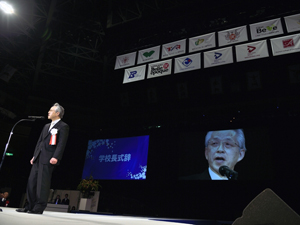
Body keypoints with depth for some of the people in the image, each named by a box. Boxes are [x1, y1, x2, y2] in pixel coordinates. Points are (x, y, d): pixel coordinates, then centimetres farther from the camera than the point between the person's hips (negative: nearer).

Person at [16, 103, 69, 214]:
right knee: (32, 181, 8)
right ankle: (30, 206, 18)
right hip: (38, 157, 9)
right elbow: (40, 141, 23)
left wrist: (56, 157, -22)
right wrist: (34, 155, 17)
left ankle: (39, 208, 1)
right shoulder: (46, 126, 23)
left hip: (48, 158, -8)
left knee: (43, 182, -7)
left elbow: (62, 143, -13)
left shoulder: (63, 126, -3)